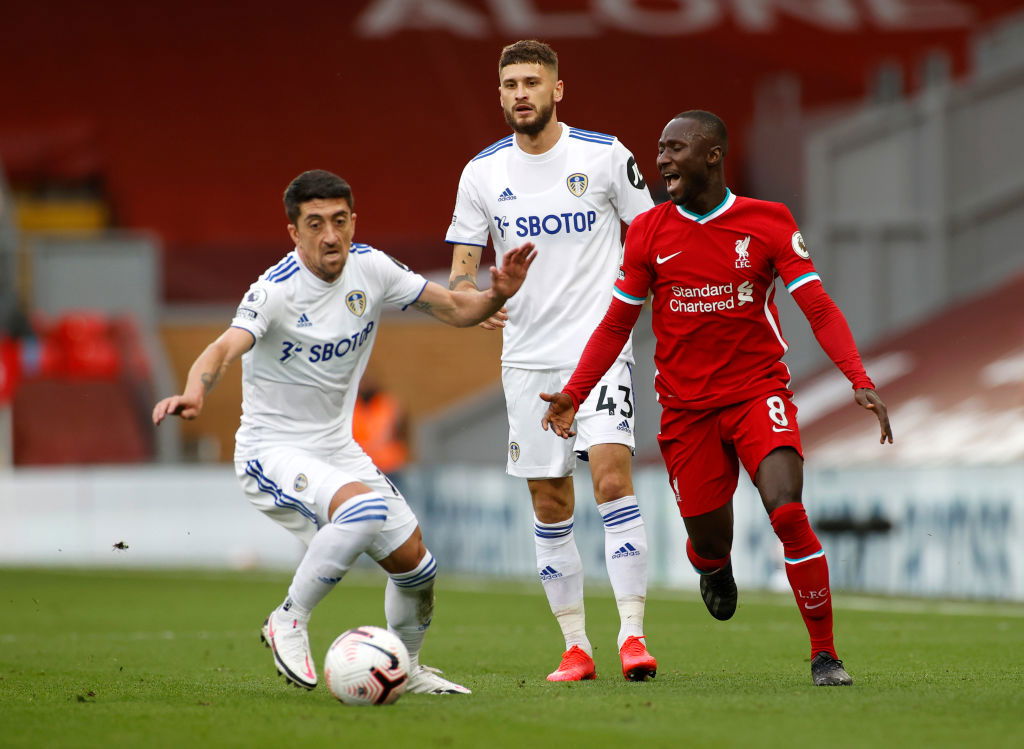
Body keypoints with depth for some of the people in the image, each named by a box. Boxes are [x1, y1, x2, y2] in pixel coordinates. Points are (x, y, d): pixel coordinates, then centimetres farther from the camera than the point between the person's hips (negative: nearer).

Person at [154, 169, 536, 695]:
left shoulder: (370, 268, -4)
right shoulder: (276, 291, -23)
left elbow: (452, 309, 5)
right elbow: (226, 347, -39)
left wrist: (496, 296, -17)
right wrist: (194, 391, -61)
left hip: (337, 449, 7)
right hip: (272, 451, -7)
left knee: (414, 563, 7)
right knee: (365, 508, -34)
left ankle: (406, 670, 34)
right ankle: (289, 622, -17)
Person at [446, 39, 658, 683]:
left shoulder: (604, 154, -1)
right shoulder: (483, 172, 5)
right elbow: (463, 263, 8)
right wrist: (474, 297, -14)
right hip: (527, 358, 3)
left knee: (612, 476, -19)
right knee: (550, 506, 5)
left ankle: (633, 634, -19)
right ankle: (576, 647, 14)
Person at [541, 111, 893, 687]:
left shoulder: (769, 223, -4)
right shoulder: (649, 232, 2)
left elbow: (819, 309, -7)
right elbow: (618, 324, 10)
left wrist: (861, 381, -20)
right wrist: (574, 393, 1)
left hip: (759, 392, -2)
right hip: (687, 408, 2)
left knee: (787, 513, -22)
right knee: (709, 542, 1)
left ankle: (825, 654, -9)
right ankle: (714, 568, 43)